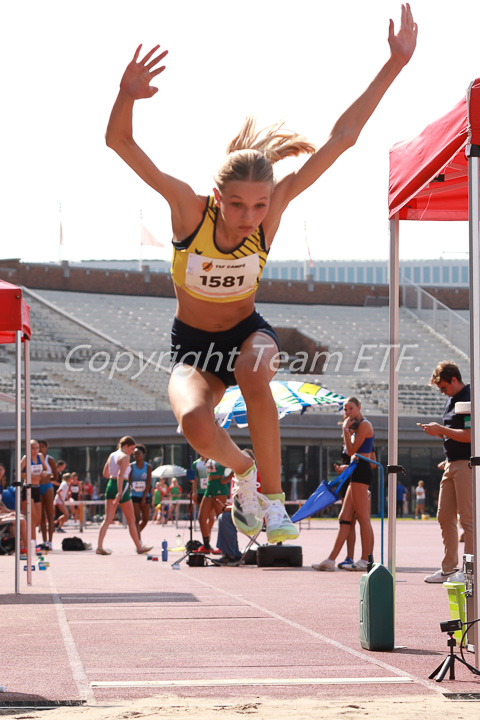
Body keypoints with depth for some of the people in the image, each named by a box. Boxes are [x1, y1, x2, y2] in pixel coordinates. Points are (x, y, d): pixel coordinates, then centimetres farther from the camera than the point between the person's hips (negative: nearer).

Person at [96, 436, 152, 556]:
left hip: (111, 484, 7)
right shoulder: (125, 457, -12)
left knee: (107, 519, 2)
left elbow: (105, 473, 18)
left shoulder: (112, 455, 12)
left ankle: (99, 546, -11)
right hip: (121, 487, -7)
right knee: (131, 520, 7)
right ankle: (139, 547, 17)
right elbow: (120, 475, -22)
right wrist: (119, 493, -26)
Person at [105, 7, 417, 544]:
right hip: (192, 346, 0)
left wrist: (395, 65, -24)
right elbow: (119, 142, -31)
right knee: (196, 426, -32)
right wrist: (127, 96, -52)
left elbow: (342, 138, -21)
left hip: (246, 331, 0)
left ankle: (273, 499, -19)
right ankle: (242, 471, 5)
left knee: (254, 376, -38)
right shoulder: (190, 209, -23)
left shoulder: (274, 207, -19)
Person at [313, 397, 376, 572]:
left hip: (360, 470, -11)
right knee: (344, 518, 6)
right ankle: (331, 560, 4)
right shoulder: (358, 425, 23)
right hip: (357, 472, 11)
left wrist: (346, 429, -7)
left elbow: (352, 450, -11)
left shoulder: (364, 424, -7)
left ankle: (366, 560, -10)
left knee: (362, 517, -10)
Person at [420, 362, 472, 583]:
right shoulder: (451, 400, 16)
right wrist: (438, 431, 6)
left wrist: (441, 430, -16)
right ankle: (449, 568, 16)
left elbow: (470, 435, -21)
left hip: (467, 463, -10)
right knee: (444, 516, 10)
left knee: (467, 518, -8)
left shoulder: (470, 399, -13)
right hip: (451, 464, 10)